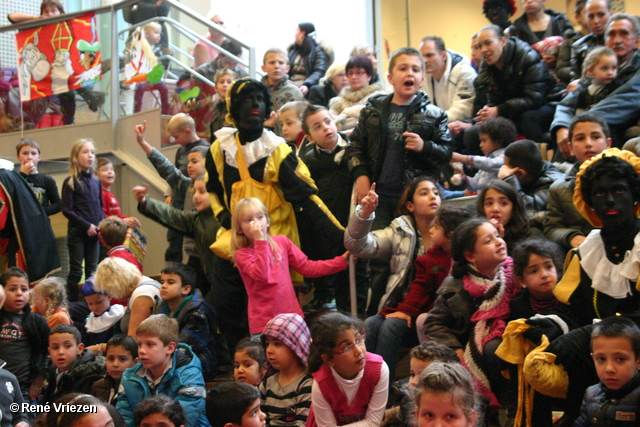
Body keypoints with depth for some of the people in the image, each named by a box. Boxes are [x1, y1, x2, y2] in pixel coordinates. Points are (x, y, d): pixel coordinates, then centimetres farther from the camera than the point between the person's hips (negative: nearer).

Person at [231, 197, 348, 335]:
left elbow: (307, 267, 9)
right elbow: (261, 275, -23)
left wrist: (341, 261, 3)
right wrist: (260, 241, -21)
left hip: (292, 316, 4)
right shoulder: (242, 254, -5)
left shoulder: (281, 241, 8)